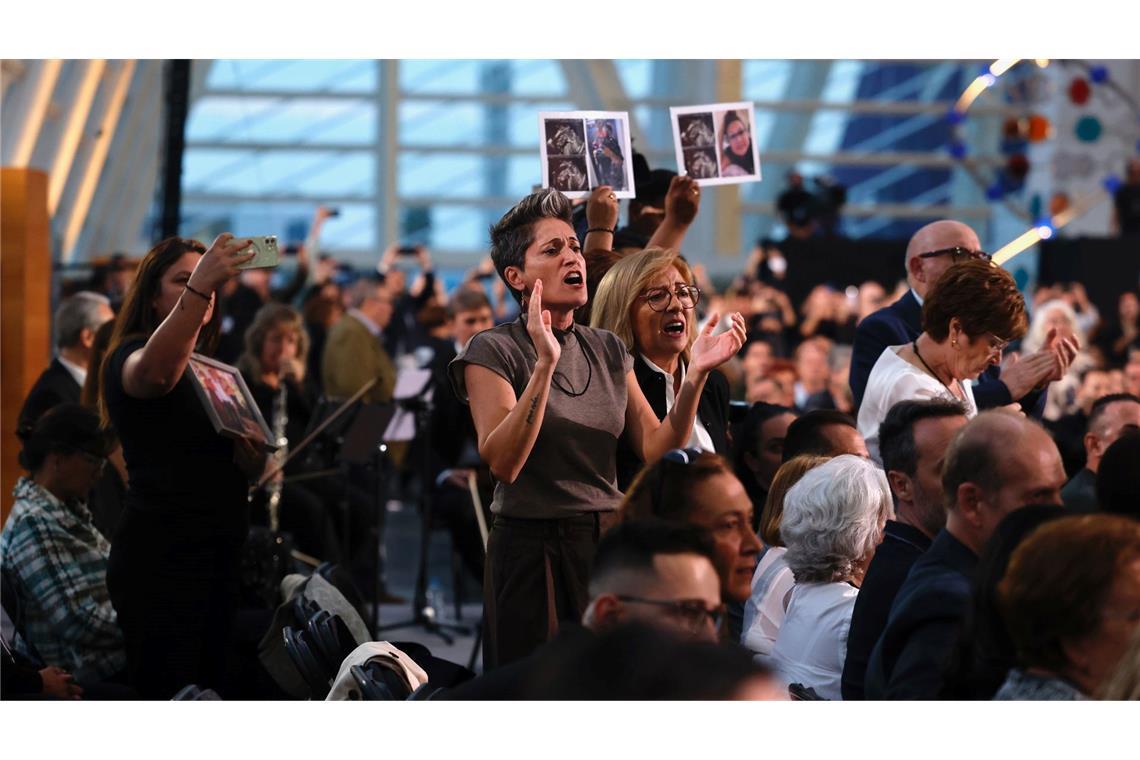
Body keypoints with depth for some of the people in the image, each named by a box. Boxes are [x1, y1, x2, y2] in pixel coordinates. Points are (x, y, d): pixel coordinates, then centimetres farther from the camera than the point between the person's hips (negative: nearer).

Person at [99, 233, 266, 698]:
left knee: (211, 689, 8)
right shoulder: (130, 357, -6)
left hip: (218, 552, 8)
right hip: (161, 554, -8)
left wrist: (242, 438, -7)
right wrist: (199, 285, -43)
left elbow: (253, 470, 16)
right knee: (166, 698, -11)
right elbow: (155, 373, -33)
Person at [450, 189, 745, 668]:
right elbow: (502, 462, -19)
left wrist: (696, 374, -11)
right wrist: (545, 365, -26)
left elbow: (656, 451, 1)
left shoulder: (608, 350, 10)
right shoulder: (493, 351, -6)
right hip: (533, 550, -5)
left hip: (609, 541, 5)